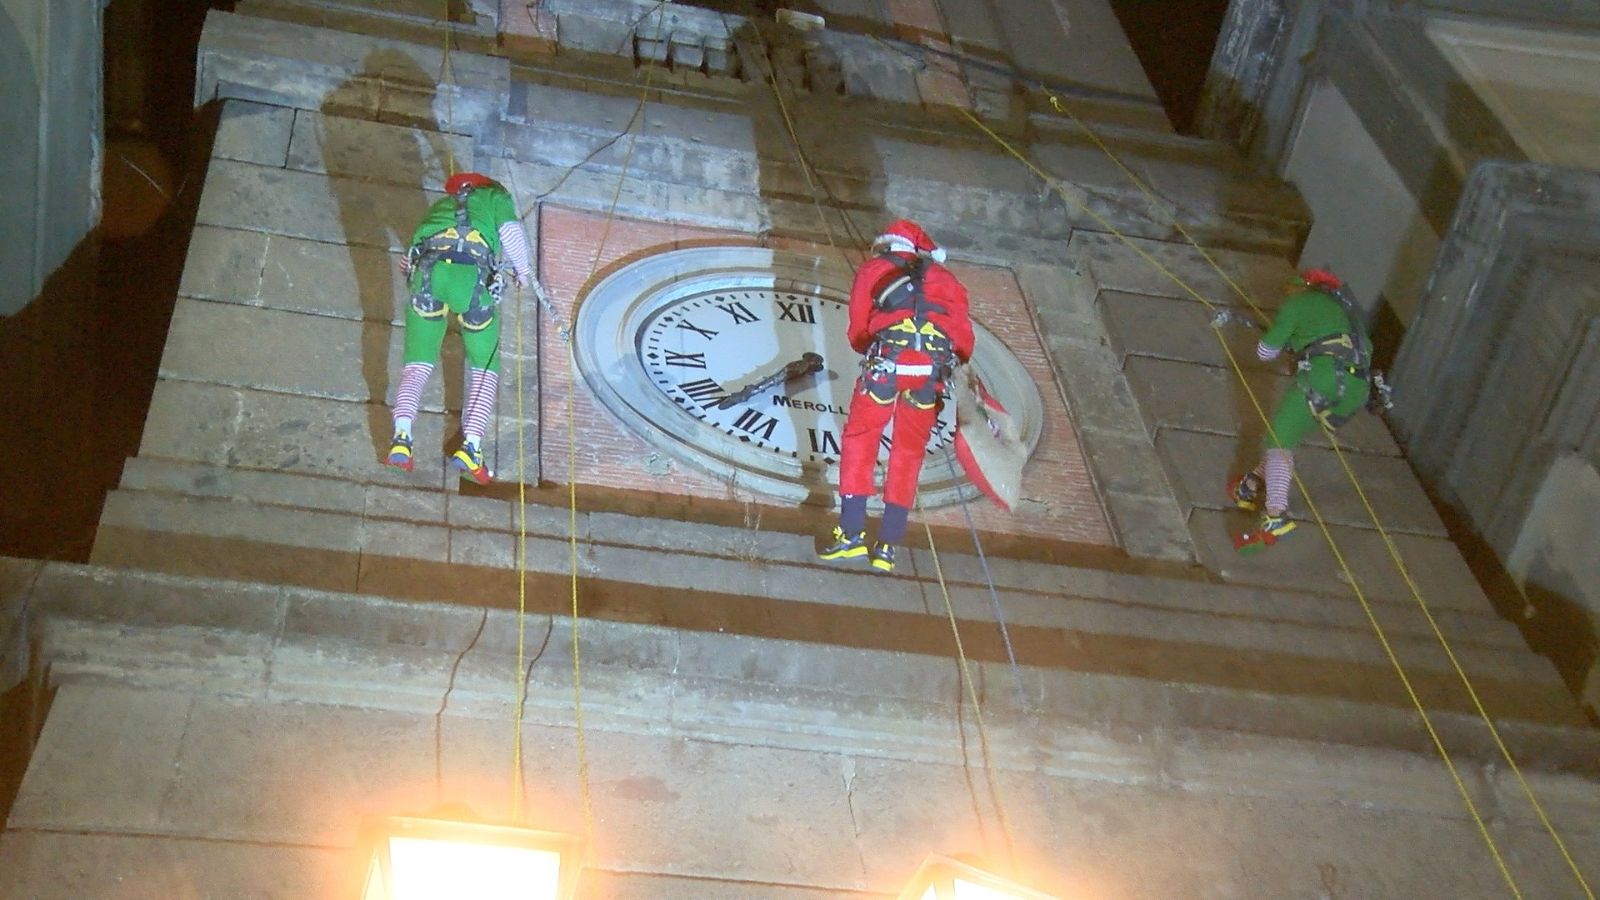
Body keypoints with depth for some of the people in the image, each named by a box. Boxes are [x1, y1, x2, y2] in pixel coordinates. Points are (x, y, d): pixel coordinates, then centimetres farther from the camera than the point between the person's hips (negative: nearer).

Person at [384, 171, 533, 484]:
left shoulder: (439, 207, 38)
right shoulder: (496, 197, 29)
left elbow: (407, 263, 34)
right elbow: (511, 232, 9)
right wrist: (523, 271, 24)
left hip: (428, 271, 3)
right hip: (474, 278, -3)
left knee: (417, 364, 11)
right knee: (485, 370, 10)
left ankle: (402, 437, -11)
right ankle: (470, 447, -8)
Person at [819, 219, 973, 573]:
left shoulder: (872, 270, 23)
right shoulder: (946, 279, 28)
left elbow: (857, 333, 18)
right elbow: (964, 338, 19)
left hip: (887, 357, -2)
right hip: (936, 365, 2)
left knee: (859, 438, 10)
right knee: (908, 452, 11)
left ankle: (852, 534, 3)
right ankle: (887, 546, 9)